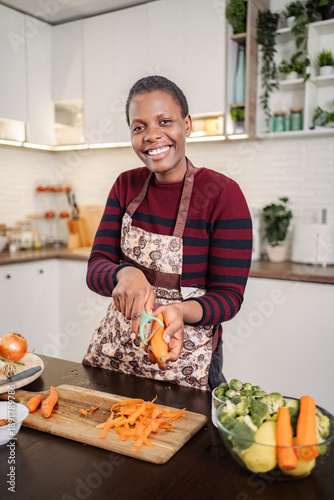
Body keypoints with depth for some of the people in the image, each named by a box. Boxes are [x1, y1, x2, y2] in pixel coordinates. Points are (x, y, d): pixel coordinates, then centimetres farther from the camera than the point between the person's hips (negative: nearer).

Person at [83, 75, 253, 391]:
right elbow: (95, 270, -6)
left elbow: (228, 296, -13)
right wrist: (125, 273, -29)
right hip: (116, 349, 5)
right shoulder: (127, 186, 0)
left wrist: (181, 311, -34)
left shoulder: (223, 194, -15)